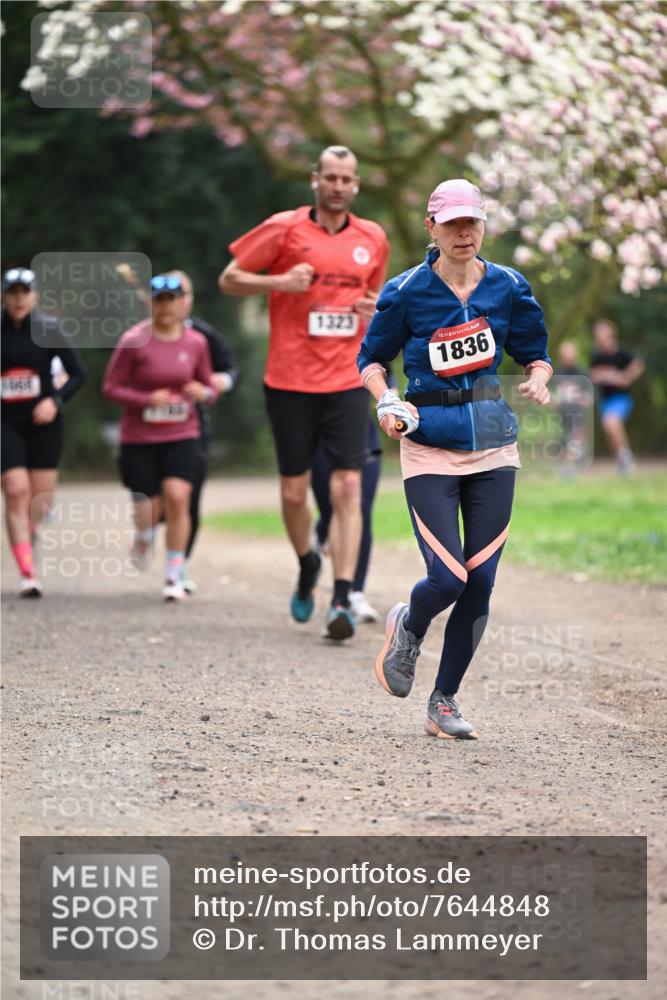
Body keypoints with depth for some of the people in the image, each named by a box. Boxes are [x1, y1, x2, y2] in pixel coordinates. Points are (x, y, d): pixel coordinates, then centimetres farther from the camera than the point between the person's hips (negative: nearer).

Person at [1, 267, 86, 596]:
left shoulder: (49, 329, -3)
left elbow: (78, 373, 0)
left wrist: (56, 401, -13)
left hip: (43, 420, 1)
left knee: (42, 494, 5)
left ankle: (27, 534, 39)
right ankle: (27, 573, -13)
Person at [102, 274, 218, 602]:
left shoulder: (195, 342, 2)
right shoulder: (134, 341, -8)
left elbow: (210, 389, 12)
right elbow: (111, 387, -5)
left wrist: (203, 392, -12)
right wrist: (147, 399, -20)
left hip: (182, 436, 1)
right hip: (139, 439, -1)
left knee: (177, 497, -19)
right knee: (149, 510, 0)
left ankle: (174, 576, -9)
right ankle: (143, 534, 40)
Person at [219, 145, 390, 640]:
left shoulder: (373, 239, 9)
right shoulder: (284, 229, -2)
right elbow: (229, 279, 2)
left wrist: (374, 309, 2)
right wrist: (280, 281, -13)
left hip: (348, 382, 2)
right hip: (290, 382, -1)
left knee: (348, 488, -10)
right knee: (294, 492, 5)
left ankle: (343, 600, -13)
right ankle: (307, 563, 35)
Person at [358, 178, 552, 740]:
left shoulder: (509, 288, 3)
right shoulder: (407, 292, -4)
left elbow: (536, 354, 13)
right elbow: (372, 358, 7)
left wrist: (538, 380, -10)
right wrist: (385, 399, -12)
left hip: (493, 445, 3)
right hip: (430, 443, -3)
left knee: (480, 581, 1)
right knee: (449, 579, -13)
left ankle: (445, 702, 16)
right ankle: (408, 628, 24)